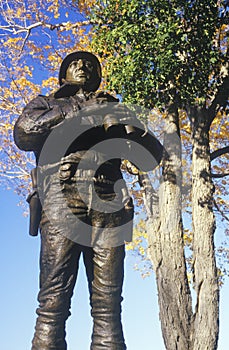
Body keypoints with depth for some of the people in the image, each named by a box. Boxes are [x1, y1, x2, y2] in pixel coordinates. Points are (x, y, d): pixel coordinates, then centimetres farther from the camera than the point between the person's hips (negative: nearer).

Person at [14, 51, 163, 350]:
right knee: (54, 296, -10)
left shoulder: (113, 107, 30)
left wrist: (132, 129, -1)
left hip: (109, 204, 2)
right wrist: (83, 119, -3)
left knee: (108, 300, -5)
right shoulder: (47, 104, 26)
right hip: (62, 198, -1)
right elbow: (23, 134, 2)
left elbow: (152, 157, 20)